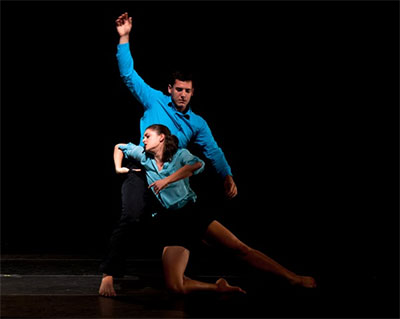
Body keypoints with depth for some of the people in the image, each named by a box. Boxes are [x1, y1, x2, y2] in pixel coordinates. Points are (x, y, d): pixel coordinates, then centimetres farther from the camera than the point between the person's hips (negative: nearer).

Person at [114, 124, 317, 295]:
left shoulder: (179, 154, -2)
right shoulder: (143, 155, 7)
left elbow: (197, 164, -26)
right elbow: (119, 147, 25)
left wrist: (166, 180, -28)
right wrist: (118, 168, 12)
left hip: (194, 214, -1)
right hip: (172, 224, 1)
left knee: (240, 249, -9)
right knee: (174, 286, -21)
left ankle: (293, 278, -5)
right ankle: (219, 287, -2)